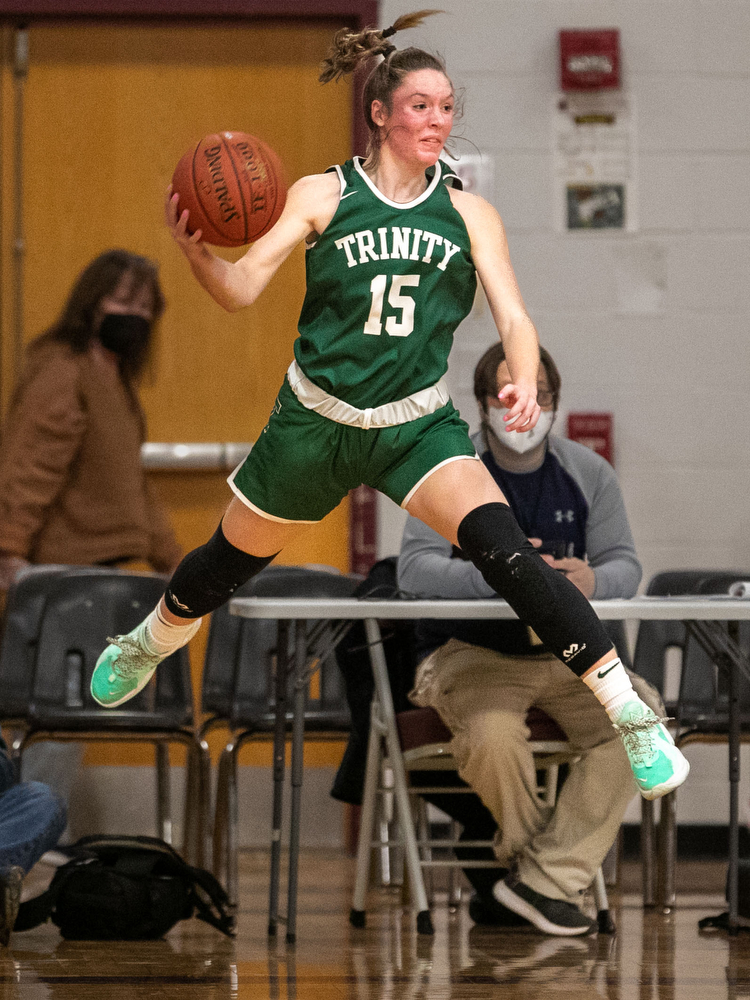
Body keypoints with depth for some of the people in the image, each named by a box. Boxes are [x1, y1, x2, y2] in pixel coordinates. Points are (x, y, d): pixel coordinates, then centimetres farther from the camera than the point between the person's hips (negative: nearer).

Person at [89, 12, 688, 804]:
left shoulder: (467, 213, 0)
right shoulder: (323, 195, -5)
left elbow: (512, 315, -6)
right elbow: (242, 288, -12)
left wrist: (523, 384, -29)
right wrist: (195, 249, -34)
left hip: (417, 425, 0)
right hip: (316, 417, 1)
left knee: (503, 548, -25)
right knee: (228, 561, 19)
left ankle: (632, 717, -27)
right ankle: (147, 646, 55)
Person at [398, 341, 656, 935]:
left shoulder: (589, 474, 7)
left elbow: (625, 565, 0)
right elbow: (414, 570, -16)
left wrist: (591, 580, -25)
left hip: (565, 654, 4)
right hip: (469, 653, -4)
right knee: (494, 735, -35)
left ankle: (544, 879, -22)